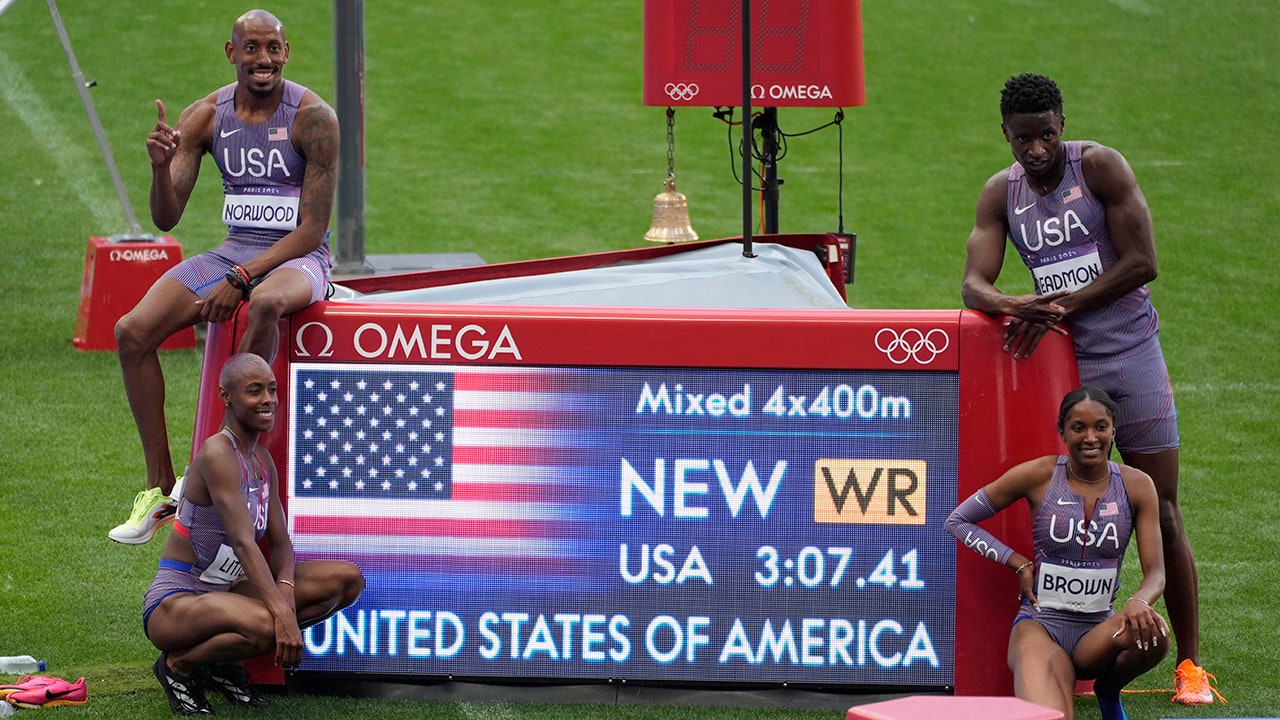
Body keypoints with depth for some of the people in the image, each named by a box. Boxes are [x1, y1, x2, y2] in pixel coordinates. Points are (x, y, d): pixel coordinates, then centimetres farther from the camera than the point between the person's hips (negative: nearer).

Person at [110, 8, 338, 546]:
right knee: (132, 330, -17)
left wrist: (240, 280, -22)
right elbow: (166, 219, 1)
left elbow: (313, 229, -14)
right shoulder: (206, 116, 2)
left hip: (298, 258, -5)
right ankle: (160, 487, -9)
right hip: (233, 253, 5)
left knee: (265, 304, -42)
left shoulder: (312, 118, -12)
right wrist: (161, 166, -21)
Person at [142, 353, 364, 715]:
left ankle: (226, 661, 3)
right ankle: (178, 664, -7)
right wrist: (281, 610, -35)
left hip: (225, 590, 9)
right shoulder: (218, 453, -19)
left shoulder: (262, 460, 10)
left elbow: (280, 542, 6)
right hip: (174, 601, -9)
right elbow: (242, 541, -28)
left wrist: (285, 588, -16)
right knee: (263, 625, -40)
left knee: (348, 579, -1)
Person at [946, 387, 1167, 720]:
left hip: (1098, 631, 4)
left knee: (1154, 634, -34)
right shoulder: (1039, 476, -4)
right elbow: (957, 520, 6)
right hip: (1042, 625, -4)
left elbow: (1155, 572, -2)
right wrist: (1019, 564, -4)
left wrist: (1139, 602, -26)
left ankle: (1108, 693, 0)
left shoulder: (1136, 485, 1)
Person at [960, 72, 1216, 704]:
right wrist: (1017, 307, -26)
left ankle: (1190, 663, 1)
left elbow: (1141, 261, -12)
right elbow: (972, 284, -4)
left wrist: (1059, 306, -17)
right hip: (1063, 364, 3)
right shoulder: (1001, 194, 4)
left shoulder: (1101, 167, -7)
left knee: (1160, 515, -4)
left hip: (1131, 353, -3)